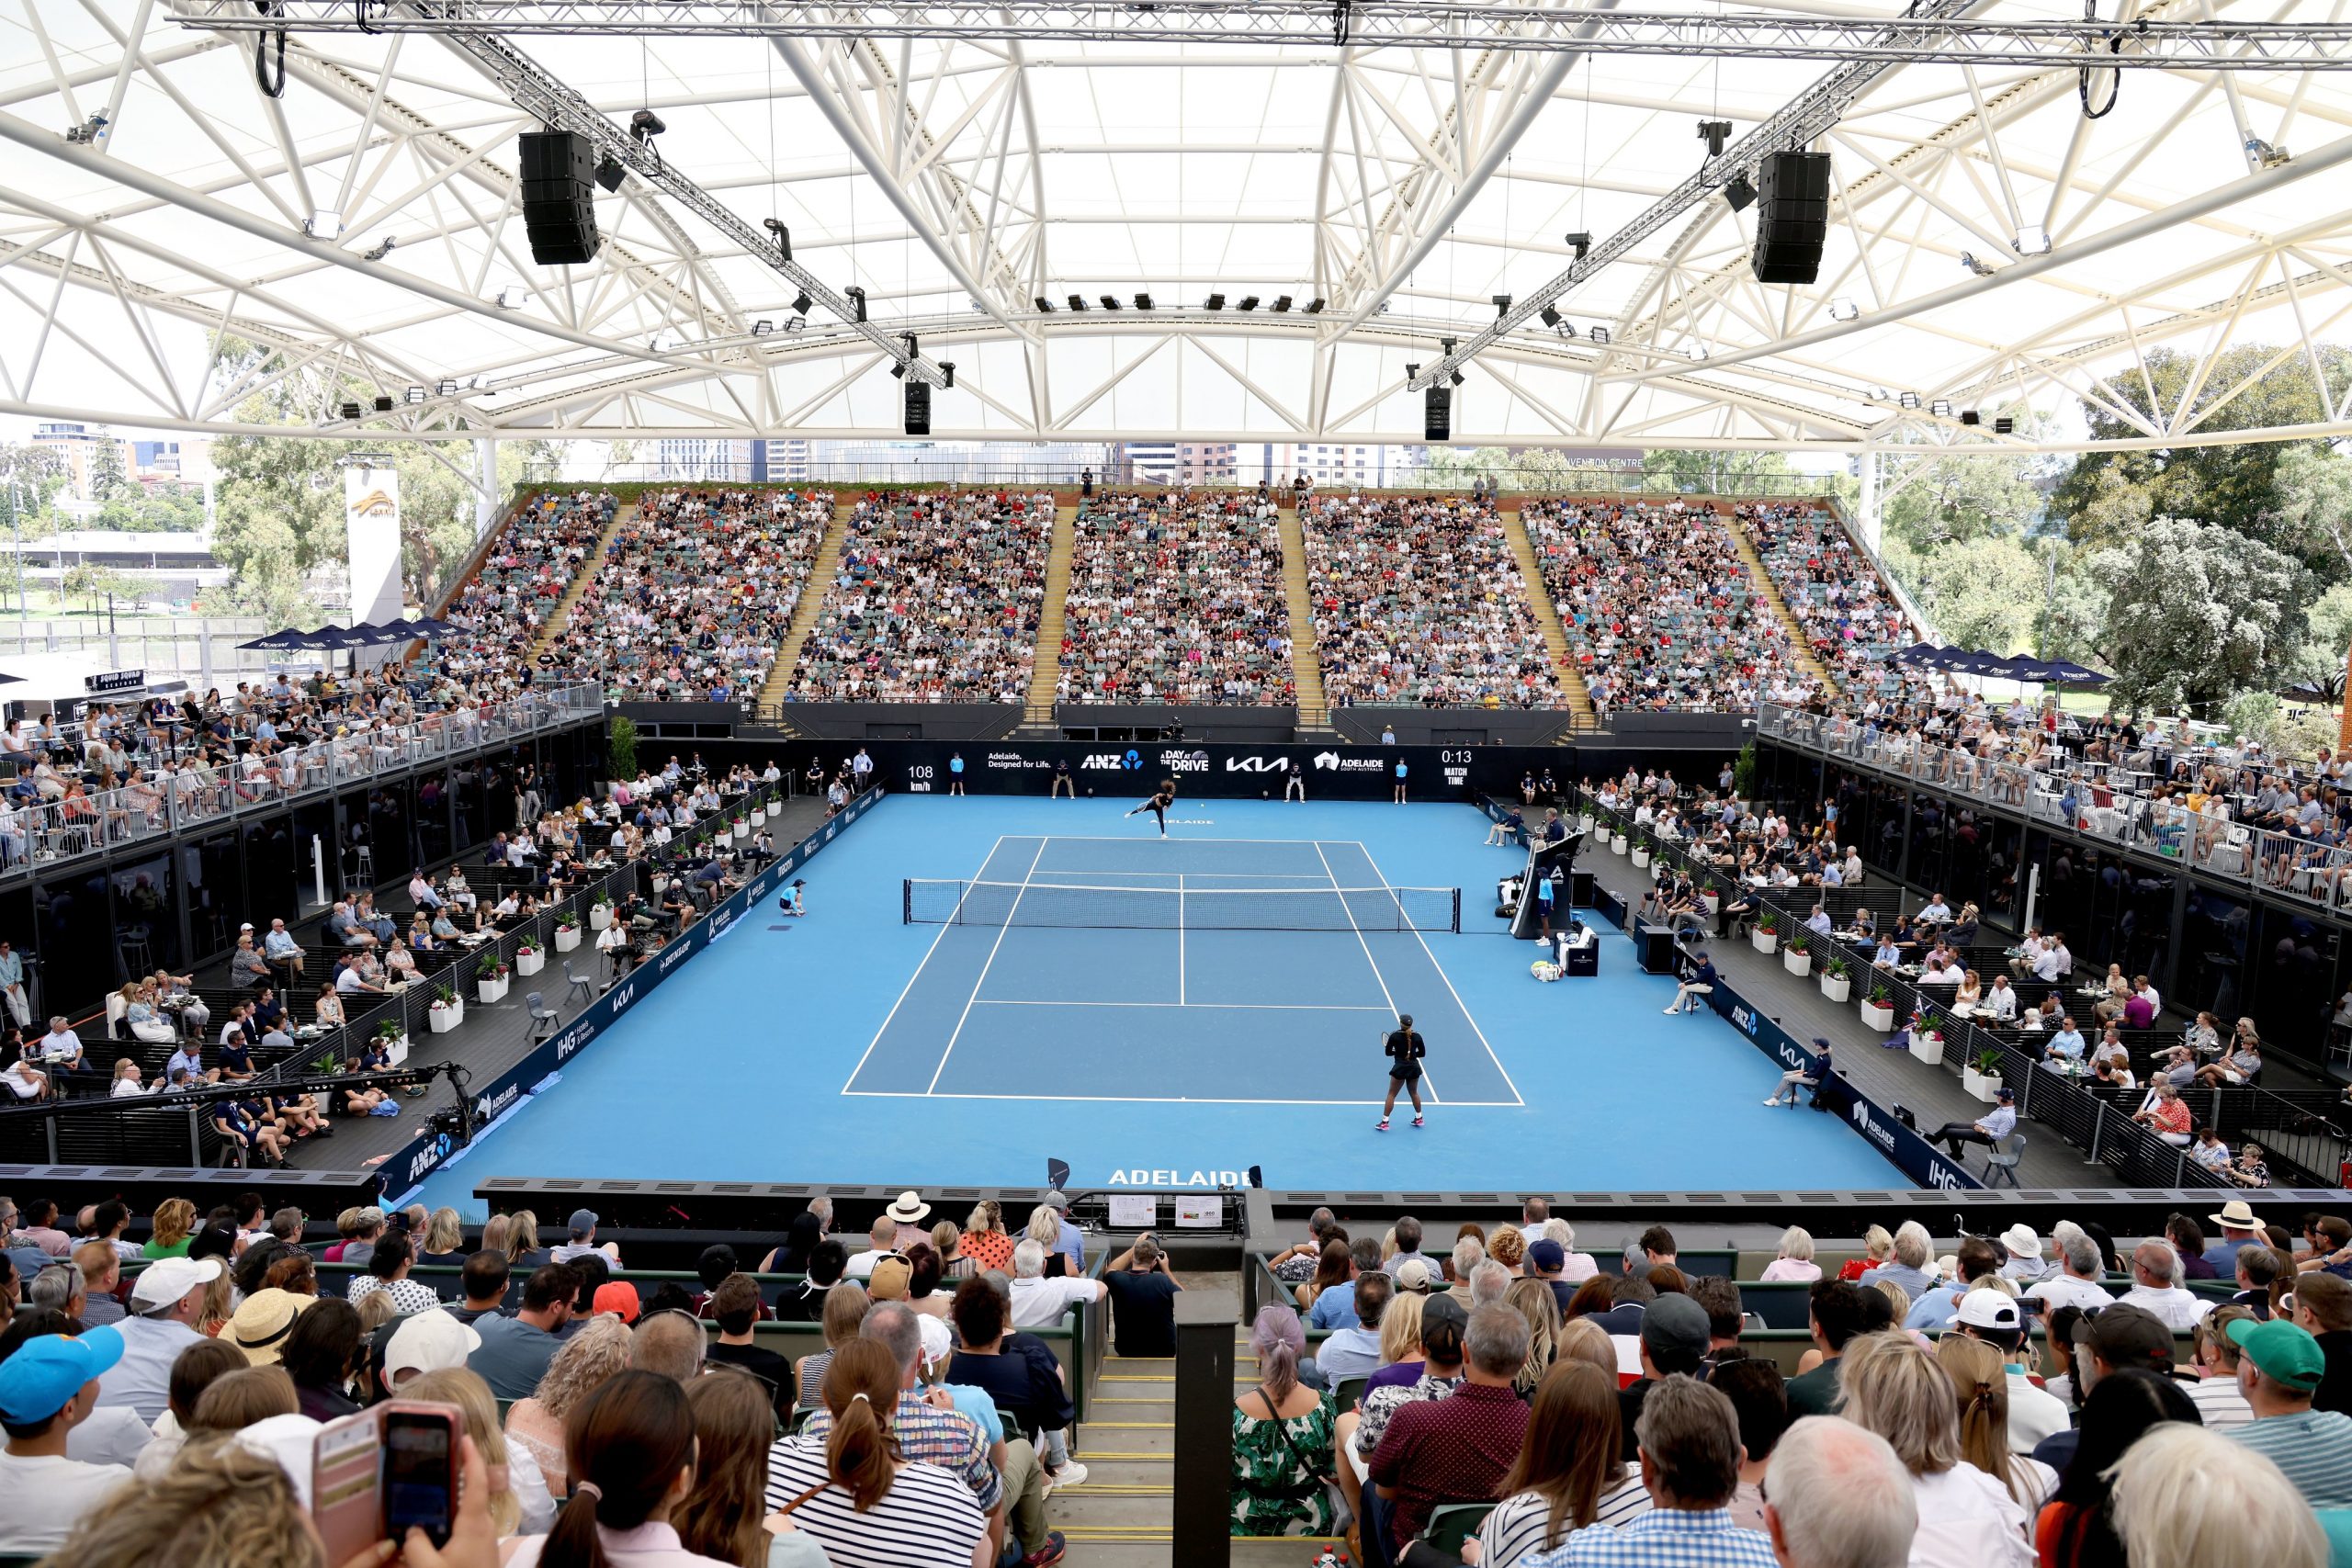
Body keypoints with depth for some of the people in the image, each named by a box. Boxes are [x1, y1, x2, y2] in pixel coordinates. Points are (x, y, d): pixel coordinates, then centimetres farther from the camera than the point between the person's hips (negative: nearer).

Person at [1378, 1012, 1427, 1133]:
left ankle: (1384, 1122, 5)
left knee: (1391, 1095, 6)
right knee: (1414, 1093, 24)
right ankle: (1419, 1118, 35)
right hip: (1414, 1067, 3)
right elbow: (1422, 1053, 5)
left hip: (1400, 1068, -3)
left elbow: (1387, 1052, -4)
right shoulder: (1417, 1036, -3)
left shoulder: (1395, 1035, -10)